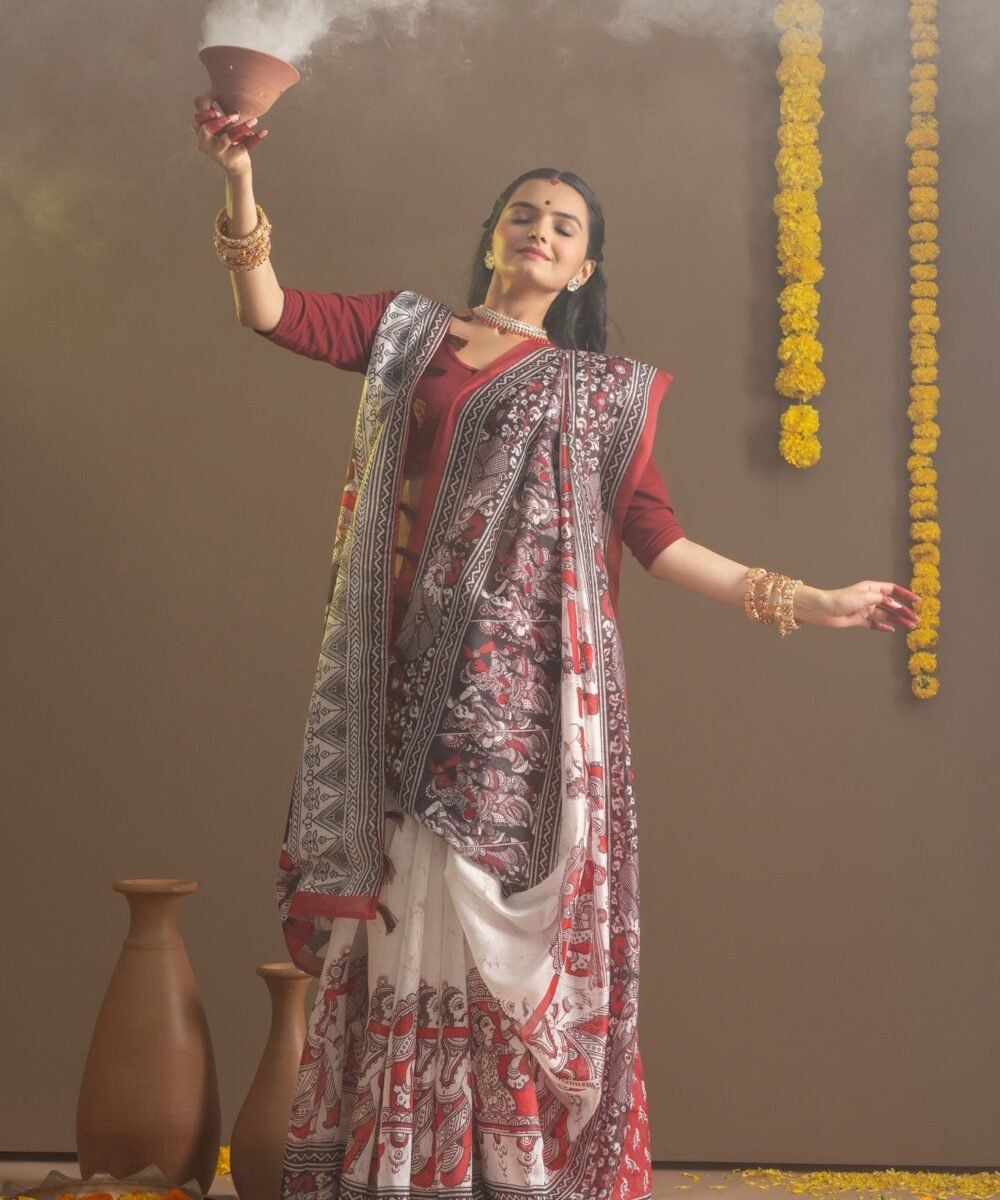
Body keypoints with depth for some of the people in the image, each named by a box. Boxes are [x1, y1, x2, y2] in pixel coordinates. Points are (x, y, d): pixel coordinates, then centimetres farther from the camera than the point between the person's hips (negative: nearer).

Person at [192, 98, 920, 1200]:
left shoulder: (601, 391, 16)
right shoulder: (410, 332, 18)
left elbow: (656, 538, 9)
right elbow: (272, 313, 7)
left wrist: (806, 602, 3)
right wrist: (241, 178, -5)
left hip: (523, 665, -1)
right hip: (408, 664, 1)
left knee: (501, 896, -8)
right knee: (402, 892, -3)